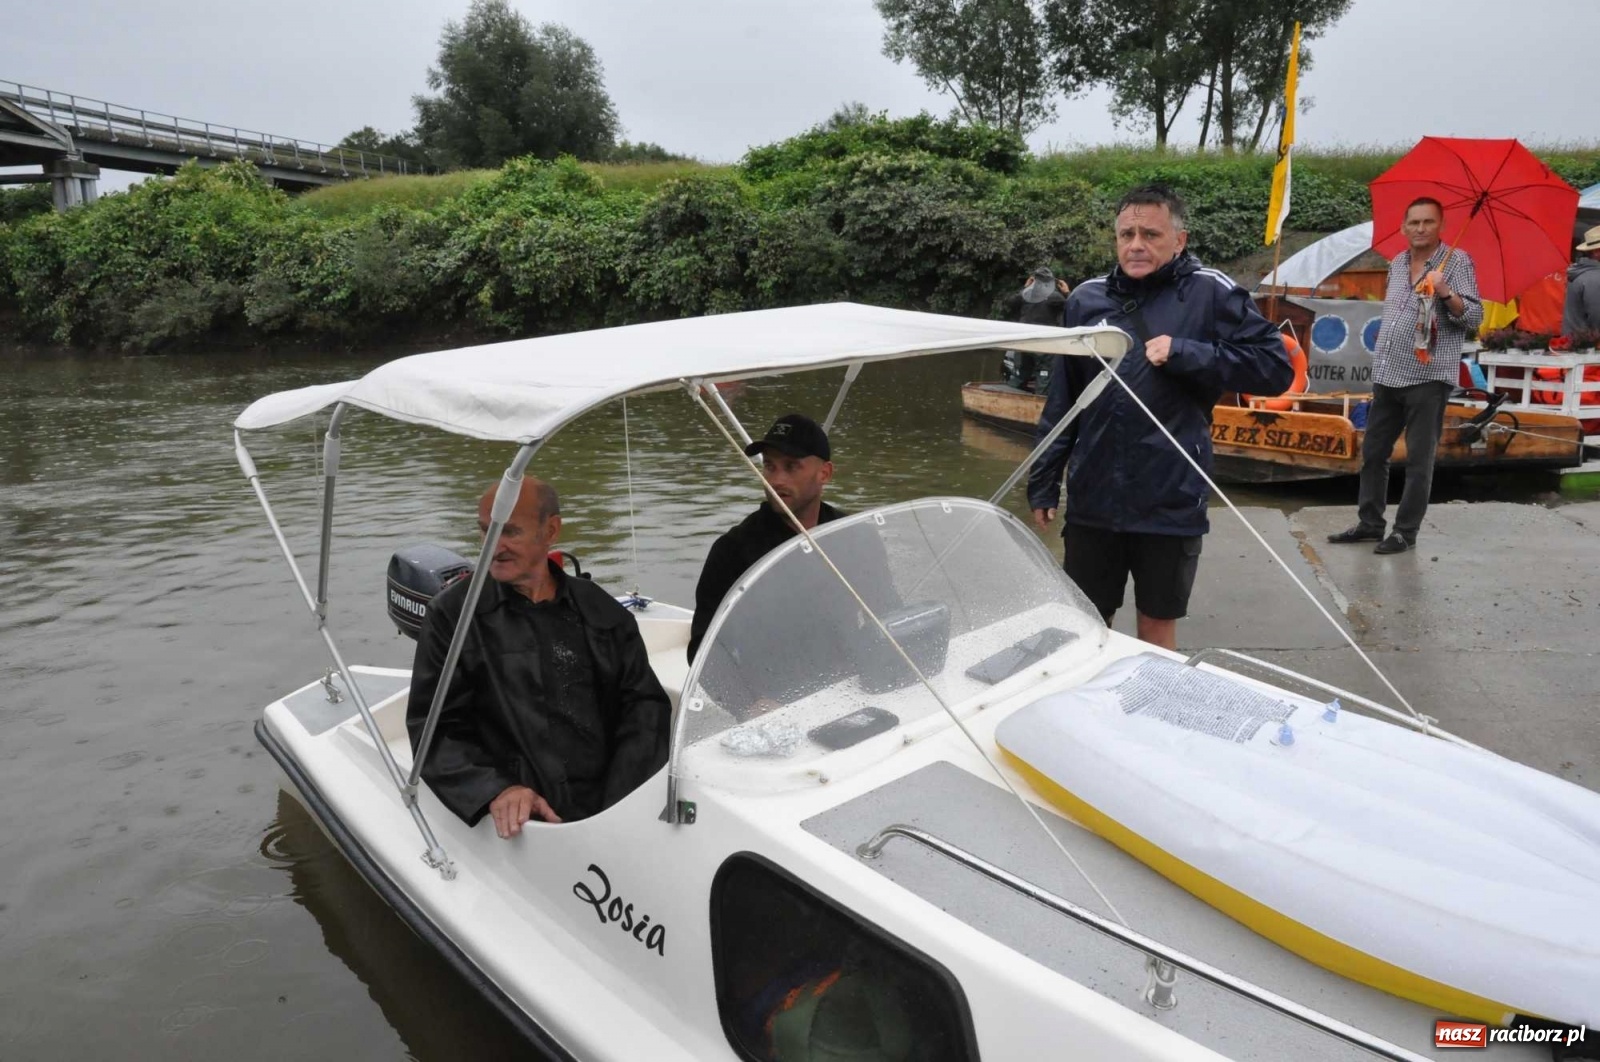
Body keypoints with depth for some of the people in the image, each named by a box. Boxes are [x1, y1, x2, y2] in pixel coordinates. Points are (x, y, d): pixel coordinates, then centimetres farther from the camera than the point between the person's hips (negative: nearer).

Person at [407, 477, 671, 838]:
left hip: (615, 810, 3)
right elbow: (435, 729, 2)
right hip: (526, 822, -2)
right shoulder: (454, 612, 8)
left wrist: (624, 807, -9)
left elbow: (645, 703, 7)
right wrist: (494, 790, -17)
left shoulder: (602, 612, 13)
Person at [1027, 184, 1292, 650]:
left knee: (1158, 622, 13)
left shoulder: (1211, 294, -4)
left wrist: (1185, 353, -17)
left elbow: (1276, 369, -7)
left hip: (1171, 501, -2)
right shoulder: (1087, 298, 6)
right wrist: (1043, 483, 10)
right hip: (1092, 497, 3)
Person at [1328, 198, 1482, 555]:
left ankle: (1406, 531, 5)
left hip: (1429, 378, -7)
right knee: (1373, 453, 10)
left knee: (1419, 460, -1)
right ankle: (1370, 523, 20)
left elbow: (1474, 317, -12)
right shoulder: (1397, 263, 13)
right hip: (1387, 376, 7)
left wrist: (1446, 293, -28)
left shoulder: (1457, 261, -5)